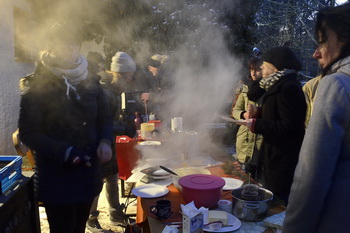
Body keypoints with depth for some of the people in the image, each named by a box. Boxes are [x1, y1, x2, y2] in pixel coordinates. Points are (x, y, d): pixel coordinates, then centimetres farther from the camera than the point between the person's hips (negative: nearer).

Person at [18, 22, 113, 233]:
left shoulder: (90, 81, 4)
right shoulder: (37, 85, -9)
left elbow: (105, 118, 10)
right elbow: (28, 132, -11)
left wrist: (105, 141, -11)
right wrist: (65, 152, -24)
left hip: (89, 172, 5)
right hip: (56, 176, -4)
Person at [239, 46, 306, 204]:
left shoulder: (288, 88, -19)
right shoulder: (278, 86, 13)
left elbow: (288, 127, -24)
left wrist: (256, 125, -18)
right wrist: (258, 113, 3)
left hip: (282, 160, -10)